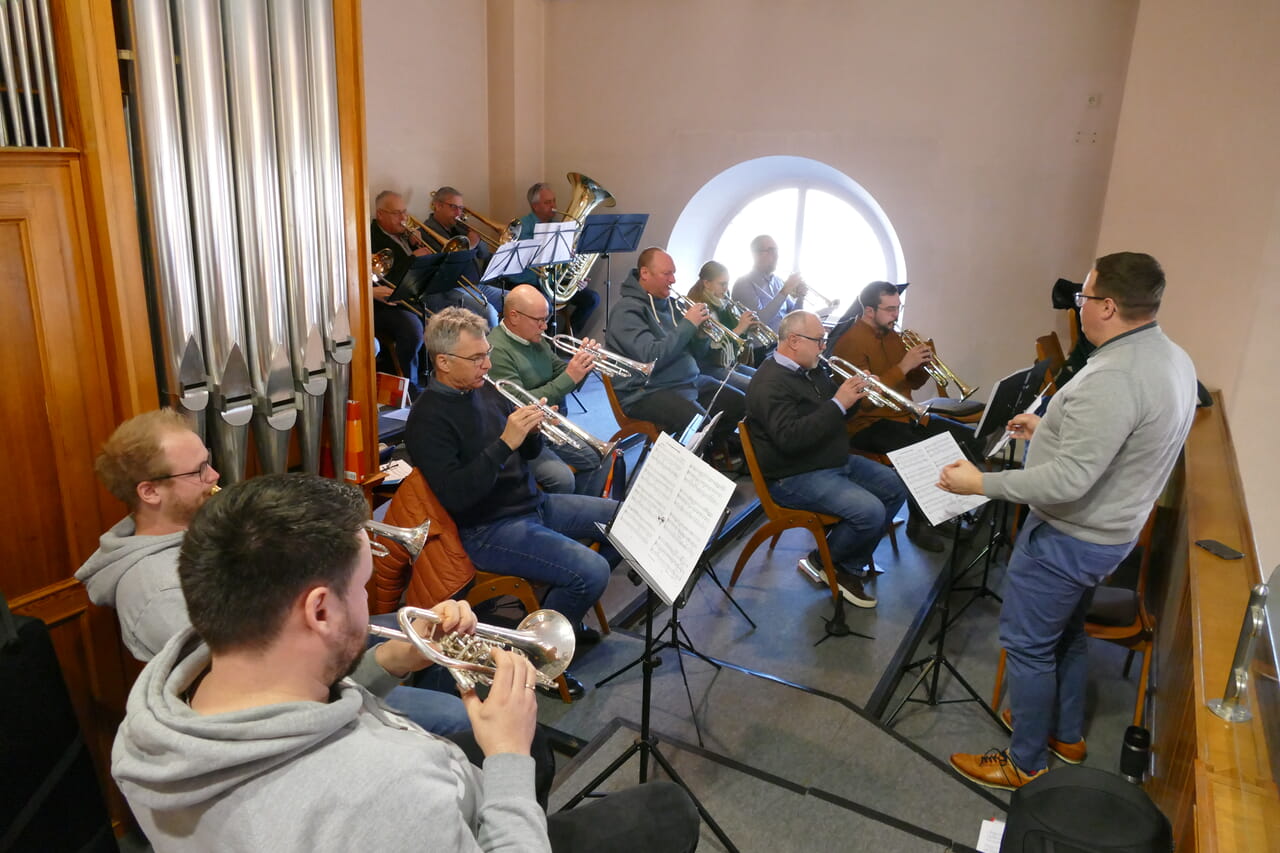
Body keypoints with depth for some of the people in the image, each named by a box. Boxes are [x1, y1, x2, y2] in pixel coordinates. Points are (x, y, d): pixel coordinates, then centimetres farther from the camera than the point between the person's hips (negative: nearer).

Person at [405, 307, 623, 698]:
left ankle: (565, 607, 23)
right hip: (487, 530, -9)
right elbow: (455, 497, -26)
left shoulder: (484, 389, 8)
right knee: (592, 570, -25)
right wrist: (505, 443, -30)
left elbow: (529, 453, 14)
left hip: (532, 503, 9)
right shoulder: (428, 418, -16)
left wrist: (531, 431, -10)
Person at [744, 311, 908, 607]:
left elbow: (832, 417, 21)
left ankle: (852, 564, 11)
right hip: (795, 477, -10)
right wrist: (838, 403, -28)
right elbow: (789, 438, -32)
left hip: (838, 461, 10)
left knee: (897, 487, 7)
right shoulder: (770, 383, -20)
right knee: (870, 511, -25)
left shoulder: (812, 370, 10)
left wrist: (854, 394, -1)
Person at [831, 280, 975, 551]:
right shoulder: (851, 343, -14)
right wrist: (903, 366, -23)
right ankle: (918, 524, -10)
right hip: (868, 425, -9)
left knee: (970, 438, -3)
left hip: (904, 415, 9)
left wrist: (923, 364, -4)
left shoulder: (892, 336, 12)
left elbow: (913, 383, 18)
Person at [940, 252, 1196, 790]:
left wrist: (980, 483, -25)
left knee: (1029, 644, 6)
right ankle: (1066, 734, 43)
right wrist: (1049, 429, 15)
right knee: (1066, 633, 26)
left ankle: (1026, 764, 22)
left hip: (1068, 538, -10)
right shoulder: (1171, 359, 2)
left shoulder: (1111, 378, -31)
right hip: (1110, 530, 10)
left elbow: (1068, 481, -33)